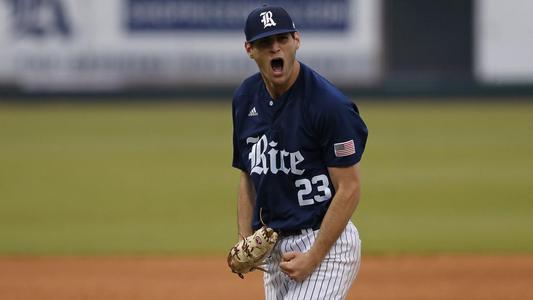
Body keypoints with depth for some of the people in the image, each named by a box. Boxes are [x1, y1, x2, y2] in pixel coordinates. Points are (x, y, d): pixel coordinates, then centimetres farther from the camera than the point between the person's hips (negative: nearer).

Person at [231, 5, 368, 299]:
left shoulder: (329, 104, -16)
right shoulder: (245, 98, 7)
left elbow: (349, 189, -16)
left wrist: (313, 258, -18)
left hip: (326, 242, -8)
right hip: (273, 247, 8)